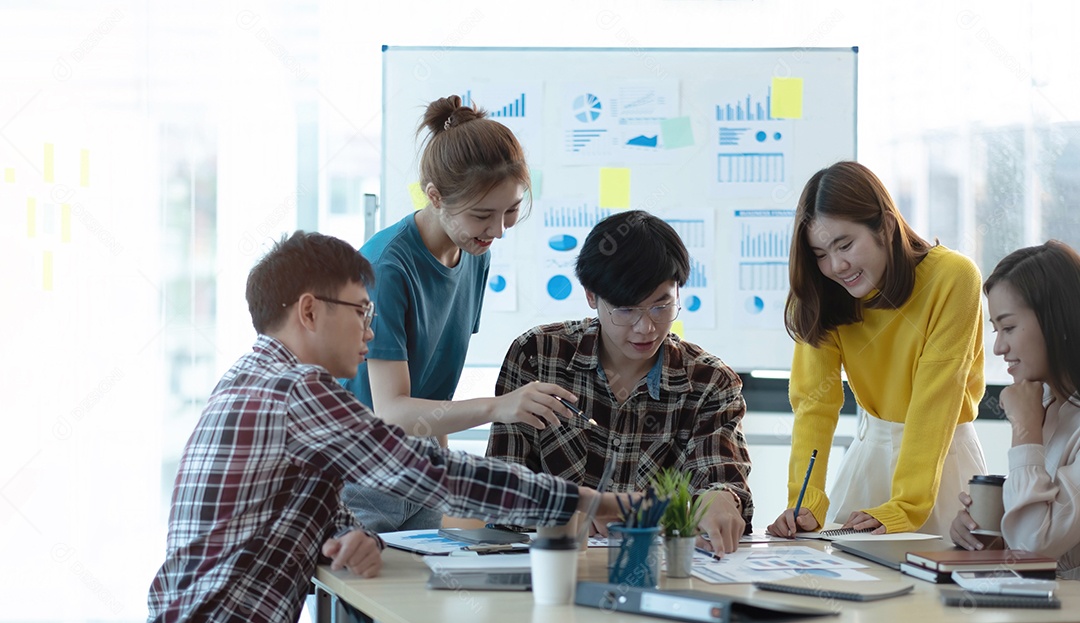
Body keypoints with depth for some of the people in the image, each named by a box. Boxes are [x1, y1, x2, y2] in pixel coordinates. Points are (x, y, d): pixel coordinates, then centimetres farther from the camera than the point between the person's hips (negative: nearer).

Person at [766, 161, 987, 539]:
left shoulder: (952, 278, -21)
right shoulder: (822, 296, -8)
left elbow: (934, 404, -24)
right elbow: (814, 400, -16)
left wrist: (902, 508, -29)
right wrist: (806, 504, -29)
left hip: (945, 453, -4)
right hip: (871, 451, 4)